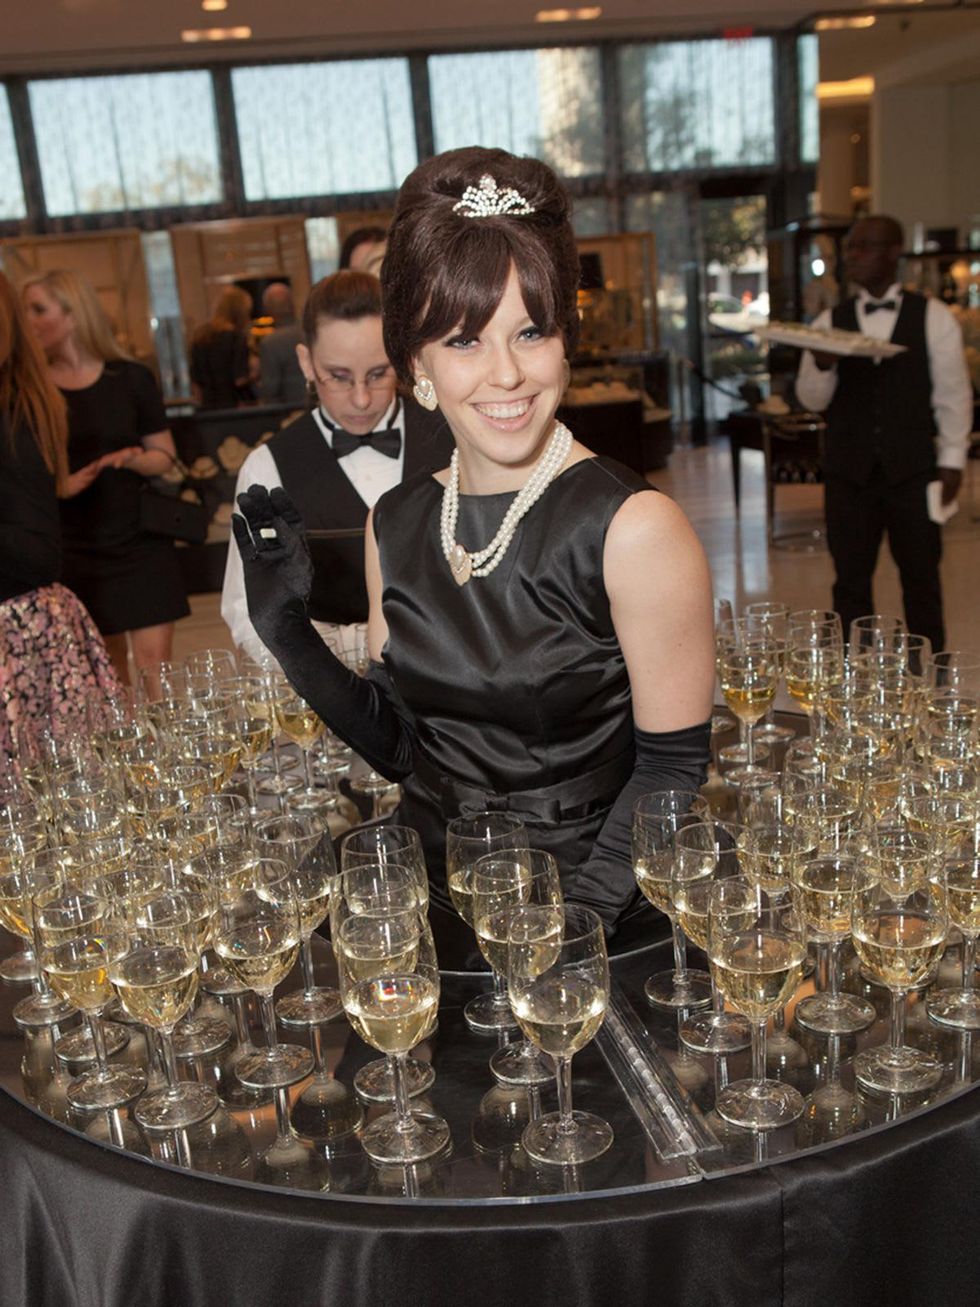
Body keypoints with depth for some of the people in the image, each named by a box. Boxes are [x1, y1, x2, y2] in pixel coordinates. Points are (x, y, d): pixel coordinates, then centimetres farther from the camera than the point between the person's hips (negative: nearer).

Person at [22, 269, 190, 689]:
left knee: (154, 665, -5)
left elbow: (165, 456, 4)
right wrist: (59, 485, -13)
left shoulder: (130, 378, -1)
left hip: (141, 540, -2)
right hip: (75, 552, 2)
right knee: (107, 672, 10)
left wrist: (132, 458, -17)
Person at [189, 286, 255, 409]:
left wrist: (200, 405, 18)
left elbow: (195, 380, 12)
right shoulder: (235, 335, -10)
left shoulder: (200, 335, 9)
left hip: (207, 407, 6)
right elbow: (241, 380, -14)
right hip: (233, 406, -6)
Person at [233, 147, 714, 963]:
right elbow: (399, 746, 8)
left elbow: (672, 769, -9)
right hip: (431, 915, 4)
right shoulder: (397, 523, 4)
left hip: (593, 934, -4)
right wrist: (287, 631, -3)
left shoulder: (634, 530, -12)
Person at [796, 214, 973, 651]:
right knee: (851, 579, 6)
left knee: (922, 577, 7)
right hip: (848, 471, 2)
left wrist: (951, 459, -1)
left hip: (913, 469, -1)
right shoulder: (830, 322, 6)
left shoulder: (933, 318, 1)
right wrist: (822, 366, -17)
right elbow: (812, 400, 3)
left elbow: (953, 395, 3)